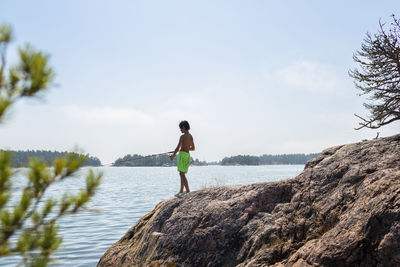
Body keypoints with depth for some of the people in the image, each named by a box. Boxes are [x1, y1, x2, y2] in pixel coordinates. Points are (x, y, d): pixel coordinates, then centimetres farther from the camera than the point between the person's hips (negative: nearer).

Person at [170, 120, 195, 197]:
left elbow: (178, 147, -13)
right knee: (182, 174, 13)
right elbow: (193, 148, 20)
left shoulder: (183, 136, -12)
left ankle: (188, 190, -18)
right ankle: (181, 191, 17)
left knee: (182, 174, -11)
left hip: (182, 154, -9)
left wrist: (173, 155, -1)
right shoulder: (191, 136, 12)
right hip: (188, 155, 9)